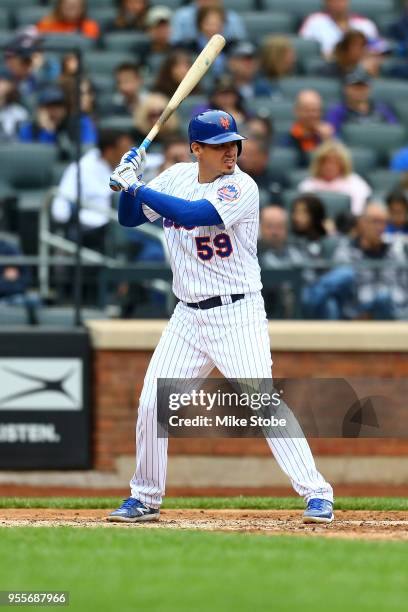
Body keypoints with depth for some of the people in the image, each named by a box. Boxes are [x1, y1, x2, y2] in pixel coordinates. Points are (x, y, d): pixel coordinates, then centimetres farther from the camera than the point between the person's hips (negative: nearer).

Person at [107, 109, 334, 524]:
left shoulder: (241, 187, -13)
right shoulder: (177, 177, 6)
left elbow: (191, 214, -27)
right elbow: (129, 218, 13)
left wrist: (135, 187, -20)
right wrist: (129, 182, -7)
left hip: (237, 314, -6)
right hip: (188, 318, 6)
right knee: (151, 405, 3)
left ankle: (316, 493, -11)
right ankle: (145, 498, 21)